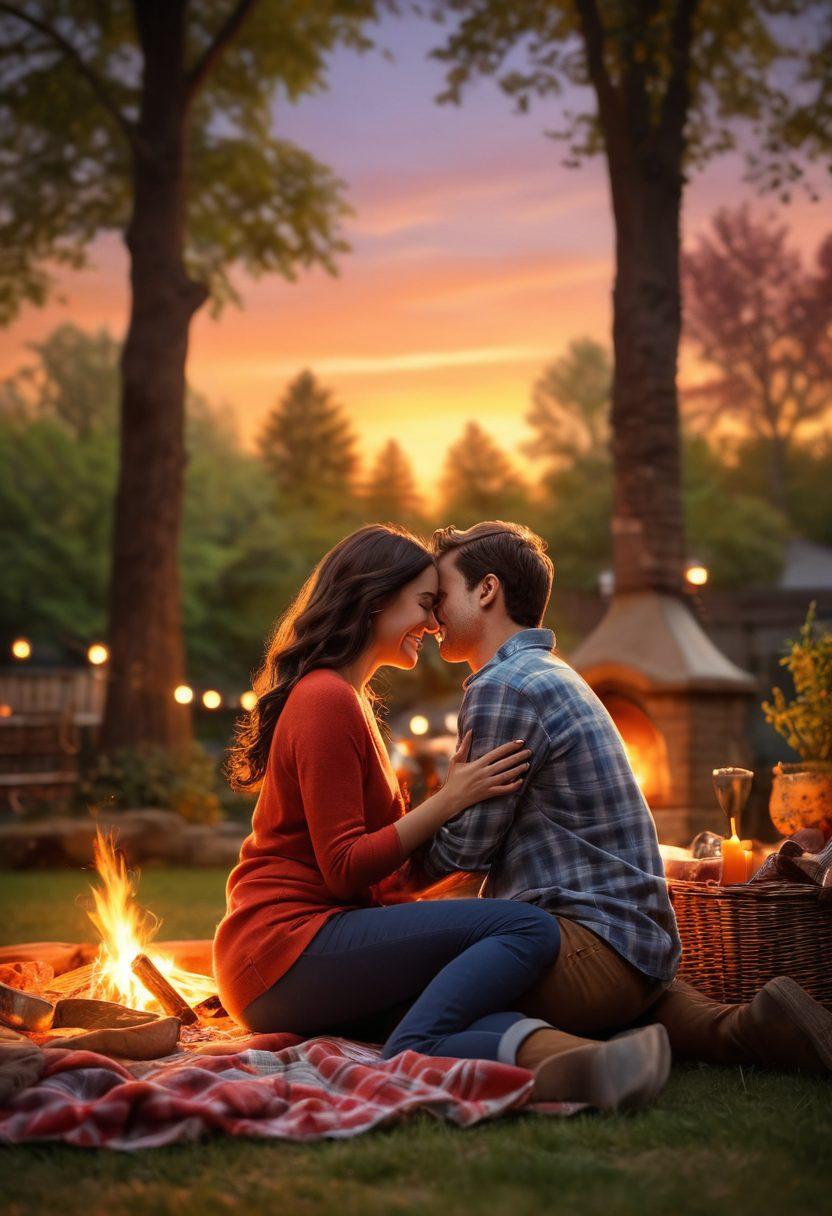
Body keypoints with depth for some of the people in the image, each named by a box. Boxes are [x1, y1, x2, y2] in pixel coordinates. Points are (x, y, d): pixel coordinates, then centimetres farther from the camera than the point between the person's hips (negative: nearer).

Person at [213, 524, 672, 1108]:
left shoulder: (341, 700, 24)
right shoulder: (328, 700, -8)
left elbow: (394, 864, 18)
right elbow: (345, 868, -14)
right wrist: (451, 799, -11)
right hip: (289, 947, -10)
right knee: (528, 928, -19)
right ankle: (412, 1054, -32)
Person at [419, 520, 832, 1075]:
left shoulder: (503, 688, -12)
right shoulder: (554, 675, 19)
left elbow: (467, 848, -9)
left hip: (590, 945, -9)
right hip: (644, 942, 9)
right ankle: (743, 1026, 12)